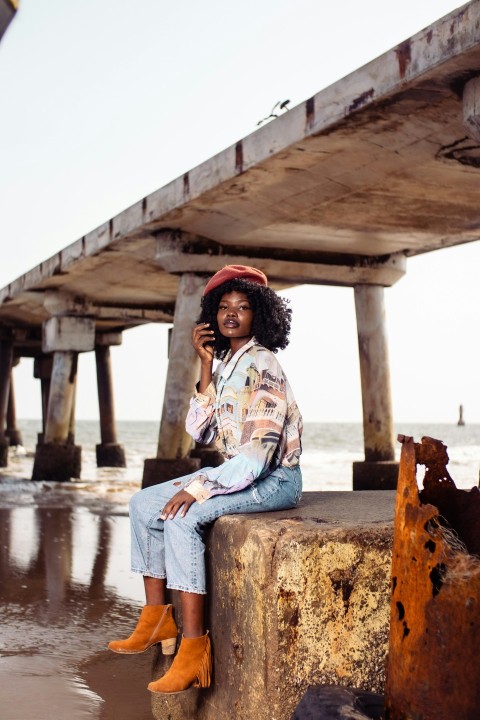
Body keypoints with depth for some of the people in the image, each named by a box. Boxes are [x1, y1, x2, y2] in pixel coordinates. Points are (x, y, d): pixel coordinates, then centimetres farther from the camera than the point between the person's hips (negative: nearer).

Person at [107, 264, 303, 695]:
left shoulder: (261, 367, -18)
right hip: (235, 471, 10)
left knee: (182, 517, -28)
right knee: (145, 503, 7)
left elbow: (256, 454, -24)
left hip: (273, 478, -10)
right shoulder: (226, 363, 9)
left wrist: (199, 488, -24)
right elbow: (200, 431, 2)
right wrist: (205, 367, -4)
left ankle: (194, 647, -25)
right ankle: (157, 620, 8)